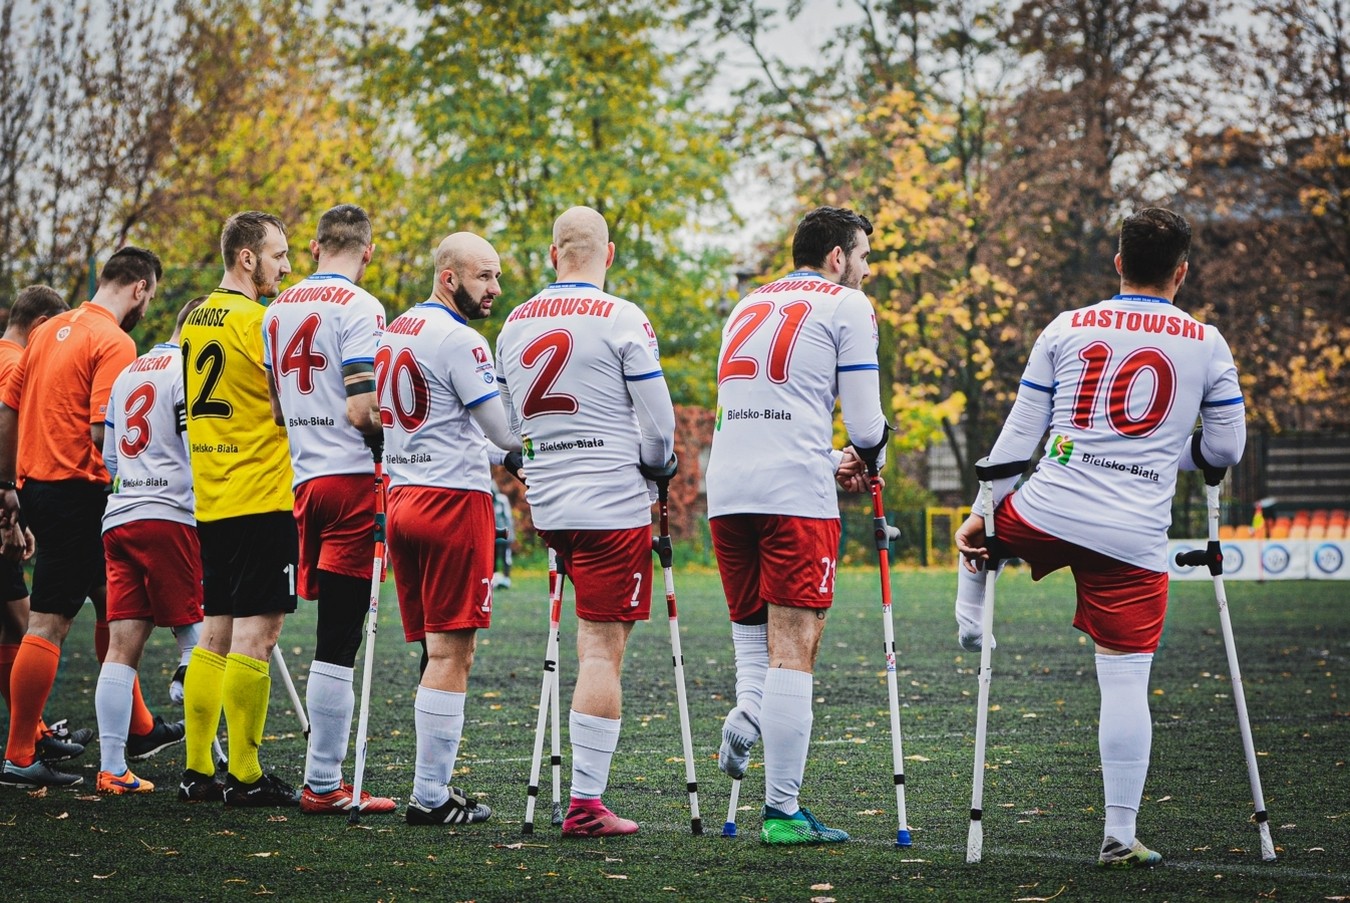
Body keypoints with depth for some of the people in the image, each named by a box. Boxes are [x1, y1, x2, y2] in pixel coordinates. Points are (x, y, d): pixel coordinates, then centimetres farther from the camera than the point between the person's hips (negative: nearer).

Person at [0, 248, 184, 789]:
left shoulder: (51, 330, 12)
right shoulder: (114, 343, -13)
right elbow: (102, 434, -22)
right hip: (77, 493, -9)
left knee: (111, 608, 21)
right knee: (49, 623, -6)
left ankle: (139, 729, 32)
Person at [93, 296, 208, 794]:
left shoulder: (128, 374, 22)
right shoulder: (189, 370, -4)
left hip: (119, 519, 7)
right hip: (171, 518, -7)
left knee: (123, 645, 3)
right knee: (199, 640, -1)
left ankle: (111, 768, -1)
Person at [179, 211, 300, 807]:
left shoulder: (196, 320, 13)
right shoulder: (258, 321, -13)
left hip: (210, 499, 9)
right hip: (262, 497, -8)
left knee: (216, 632, 12)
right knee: (256, 632, -6)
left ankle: (197, 770, 14)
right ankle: (245, 777, -5)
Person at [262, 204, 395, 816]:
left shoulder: (279, 310, 15)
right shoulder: (358, 308, -9)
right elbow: (361, 409, -18)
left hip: (306, 478, 8)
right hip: (353, 477, -7)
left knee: (333, 632, 13)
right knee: (338, 638, -6)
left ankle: (326, 772, 13)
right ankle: (323, 784, -5)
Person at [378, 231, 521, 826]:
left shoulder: (392, 333, 16)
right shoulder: (459, 341, -12)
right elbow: (507, 435, -12)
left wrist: (491, 454, 25)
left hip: (402, 498, 9)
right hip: (454, 500, -9)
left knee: (436, 650, 12)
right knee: (451, 653, -6)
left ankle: (434, 785, 11)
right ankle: (431, 796, -6)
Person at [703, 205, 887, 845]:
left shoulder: (748, 306, 24)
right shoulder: (846, 305, 5)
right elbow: (865, 426, 1)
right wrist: (867, 455, 23)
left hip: (727, 491, 6)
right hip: (795, 493, -6)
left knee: (751, 624, 21)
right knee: (794, 647, -5)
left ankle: (746, 713, -10)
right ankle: (782, 811, -7)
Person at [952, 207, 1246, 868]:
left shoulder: (1066, 330, 6)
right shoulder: (1206, 344, 5)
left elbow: (1019, 434, 7)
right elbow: (1225, 448, 12)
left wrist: (980, 510, 14)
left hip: (1047, 515, 1)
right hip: (1135, 541, -1)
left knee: (982, 531, 36)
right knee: (1126, 683, 2)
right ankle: (1120, 835, 2)